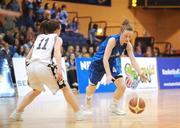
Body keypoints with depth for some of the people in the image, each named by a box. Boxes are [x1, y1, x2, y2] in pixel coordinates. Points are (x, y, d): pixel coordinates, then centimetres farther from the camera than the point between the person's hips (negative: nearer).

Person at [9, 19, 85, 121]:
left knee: (36, 90, 32)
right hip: (44, 67, -5)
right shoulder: (57, 38, 14)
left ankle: (16, 113, 29)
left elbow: (29, 56, 24)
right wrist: (59, 69, -18)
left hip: (31, 67, 5)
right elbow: (57, 52, -7)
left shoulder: (39, 37, 28)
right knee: (65, 88, 12)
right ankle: (79, 114, 8)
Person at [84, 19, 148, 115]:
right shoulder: (113, 40, -34)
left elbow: (133, 60, -20)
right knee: (92, 87, 12)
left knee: (122, 86, -12)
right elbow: (105, 59, -37)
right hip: (99, 62, -5)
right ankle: (87, 103, 45)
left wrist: (140, 73, -34)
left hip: (112, 62, 5)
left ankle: (114, 107, 10)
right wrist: (108, 75, -46)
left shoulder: (128, 45, -16)